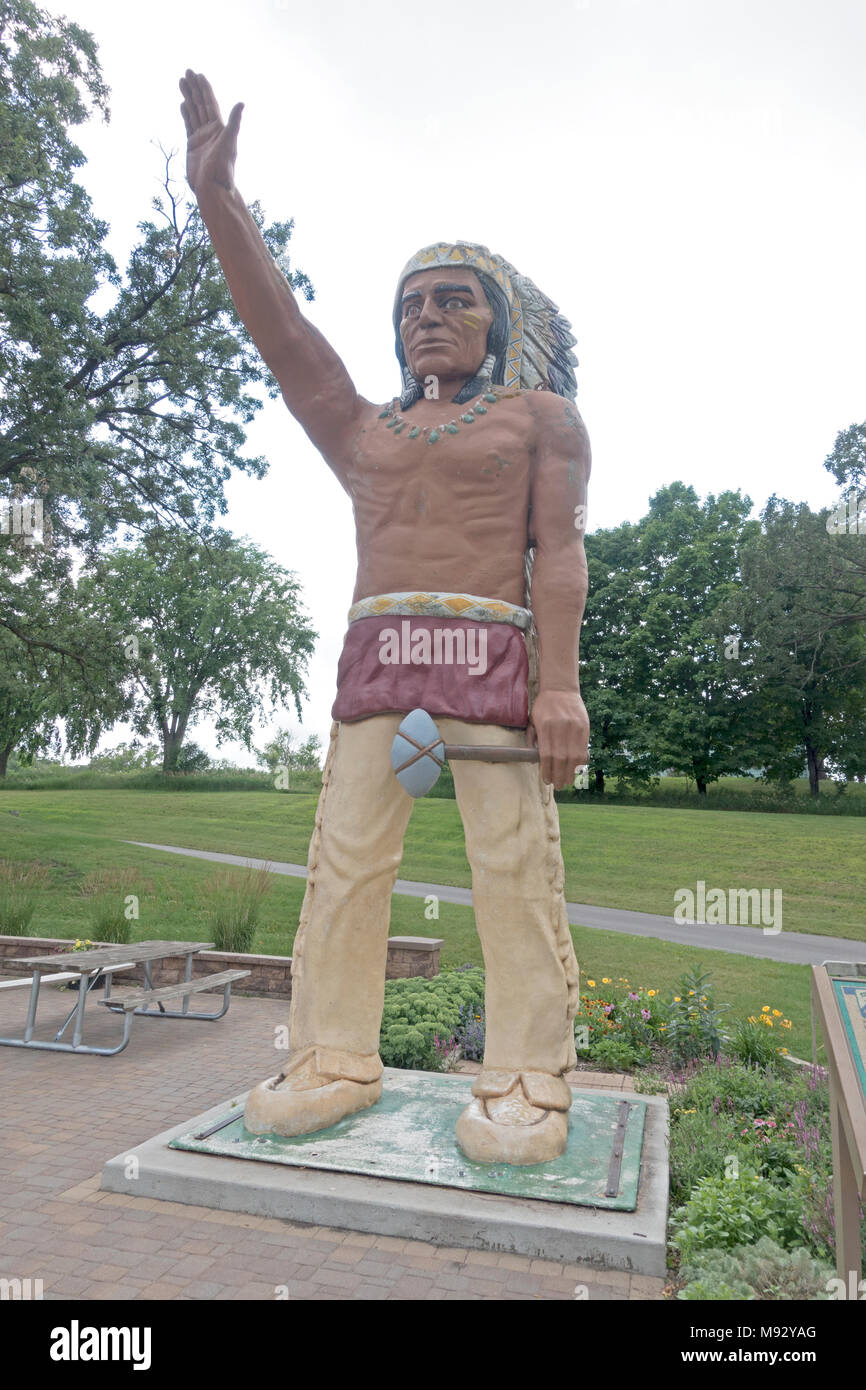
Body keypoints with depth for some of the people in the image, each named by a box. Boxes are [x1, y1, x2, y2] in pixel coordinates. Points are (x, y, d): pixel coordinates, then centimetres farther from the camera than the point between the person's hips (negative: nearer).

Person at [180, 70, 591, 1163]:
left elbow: (559, 551, 1)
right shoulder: (365, 433, 24)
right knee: (347, 858, -2)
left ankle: (526, 1082, 0)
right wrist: (216, 196, 5)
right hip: (374, 654, 4)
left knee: (513, 860, -8)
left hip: (489, 651, -3)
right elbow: (281, 334, 13)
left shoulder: (541, 414, 14)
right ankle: (335, 1061, 7)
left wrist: (560, 683, -11)